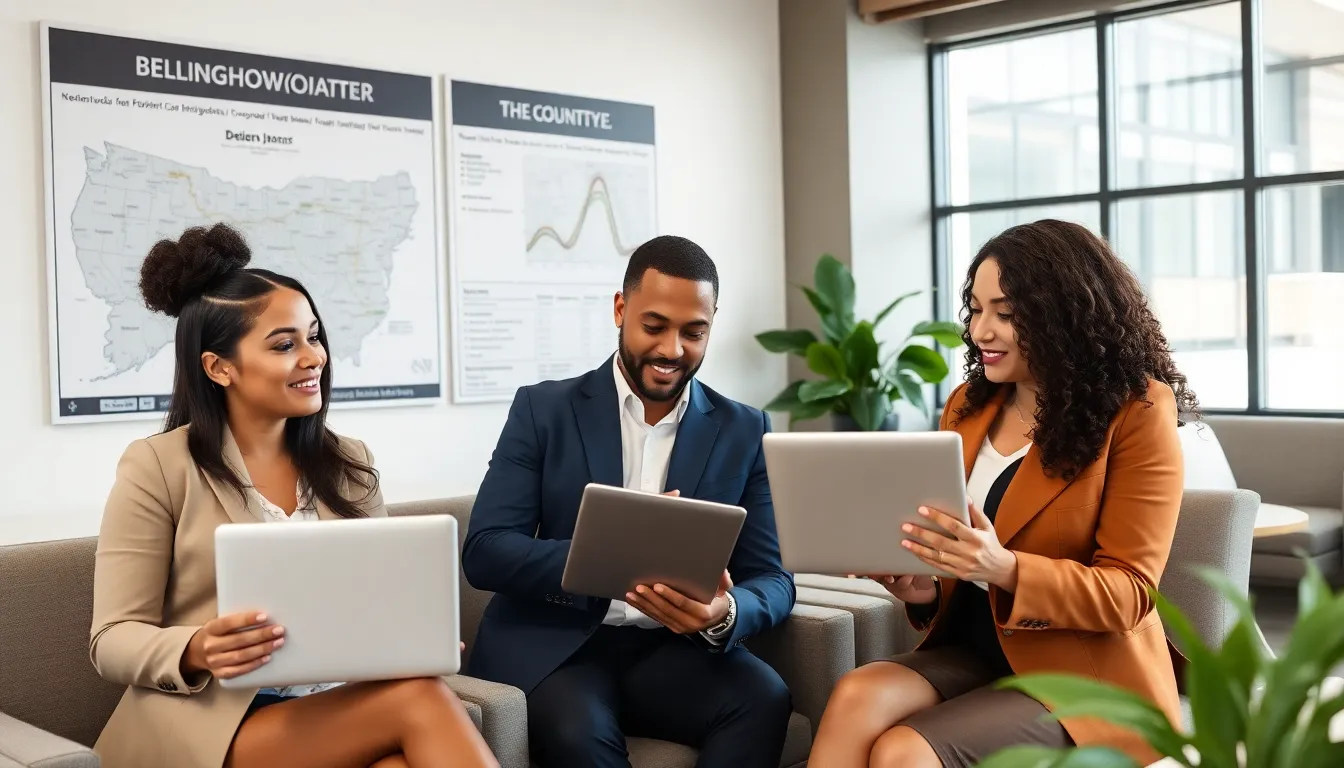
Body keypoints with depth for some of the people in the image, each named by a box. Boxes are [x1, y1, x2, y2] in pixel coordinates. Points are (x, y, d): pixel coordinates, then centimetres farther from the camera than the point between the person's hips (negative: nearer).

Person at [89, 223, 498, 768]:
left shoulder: (348, 463, 14)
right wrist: (195, 653, -24)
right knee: (417, 700, -29)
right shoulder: (157, 467, -1)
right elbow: (113, 640, -2)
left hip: (338, 711, 4)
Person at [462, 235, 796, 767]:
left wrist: (725, 615, -21)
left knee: (764, 699, -27)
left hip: (673, 648, 3)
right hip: (554, 647, -2)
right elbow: (484, 552, -7)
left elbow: (771, 577, 4)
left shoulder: (743, 432, 7)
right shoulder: (543, 410, 1)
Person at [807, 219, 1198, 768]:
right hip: (973, 649, 5)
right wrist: (921, 586, -7)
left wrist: (1004, 568, -28)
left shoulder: (1137, 413, -8)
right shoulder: (968, 405, 10)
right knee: (856, 698, -26)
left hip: (1082, 675, -5)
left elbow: (1127, 592, -12)